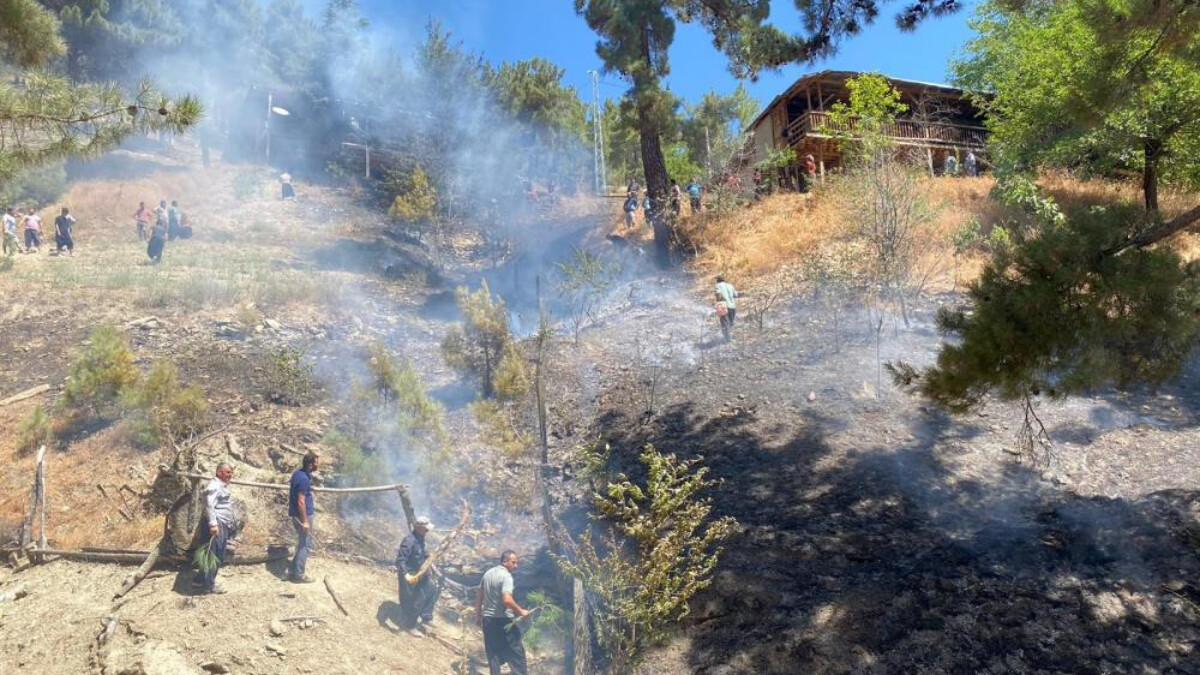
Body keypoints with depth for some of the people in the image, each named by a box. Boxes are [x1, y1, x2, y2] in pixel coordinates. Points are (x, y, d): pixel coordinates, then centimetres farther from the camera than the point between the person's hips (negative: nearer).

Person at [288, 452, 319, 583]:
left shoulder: (299, 472, 5)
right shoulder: (304, 479, -24)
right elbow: (301, 502, -24)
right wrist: (305, 521, -21)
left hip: (296, 514, 10)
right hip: (303, 515, -10)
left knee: (302, 543, 19)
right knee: (306, 545, 0)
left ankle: (293, 571, 24)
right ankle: (298, 575, 7)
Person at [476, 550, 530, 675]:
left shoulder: (488, 573, 9)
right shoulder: (506, 576, -16)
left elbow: (479, 596, 16)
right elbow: (507, 600, -28)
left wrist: (479, 616, 24)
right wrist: (521, 611, -16)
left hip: (488, 619, 7)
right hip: (504, 620, -7)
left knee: (493, 655, 11)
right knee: (516, 654, 1)